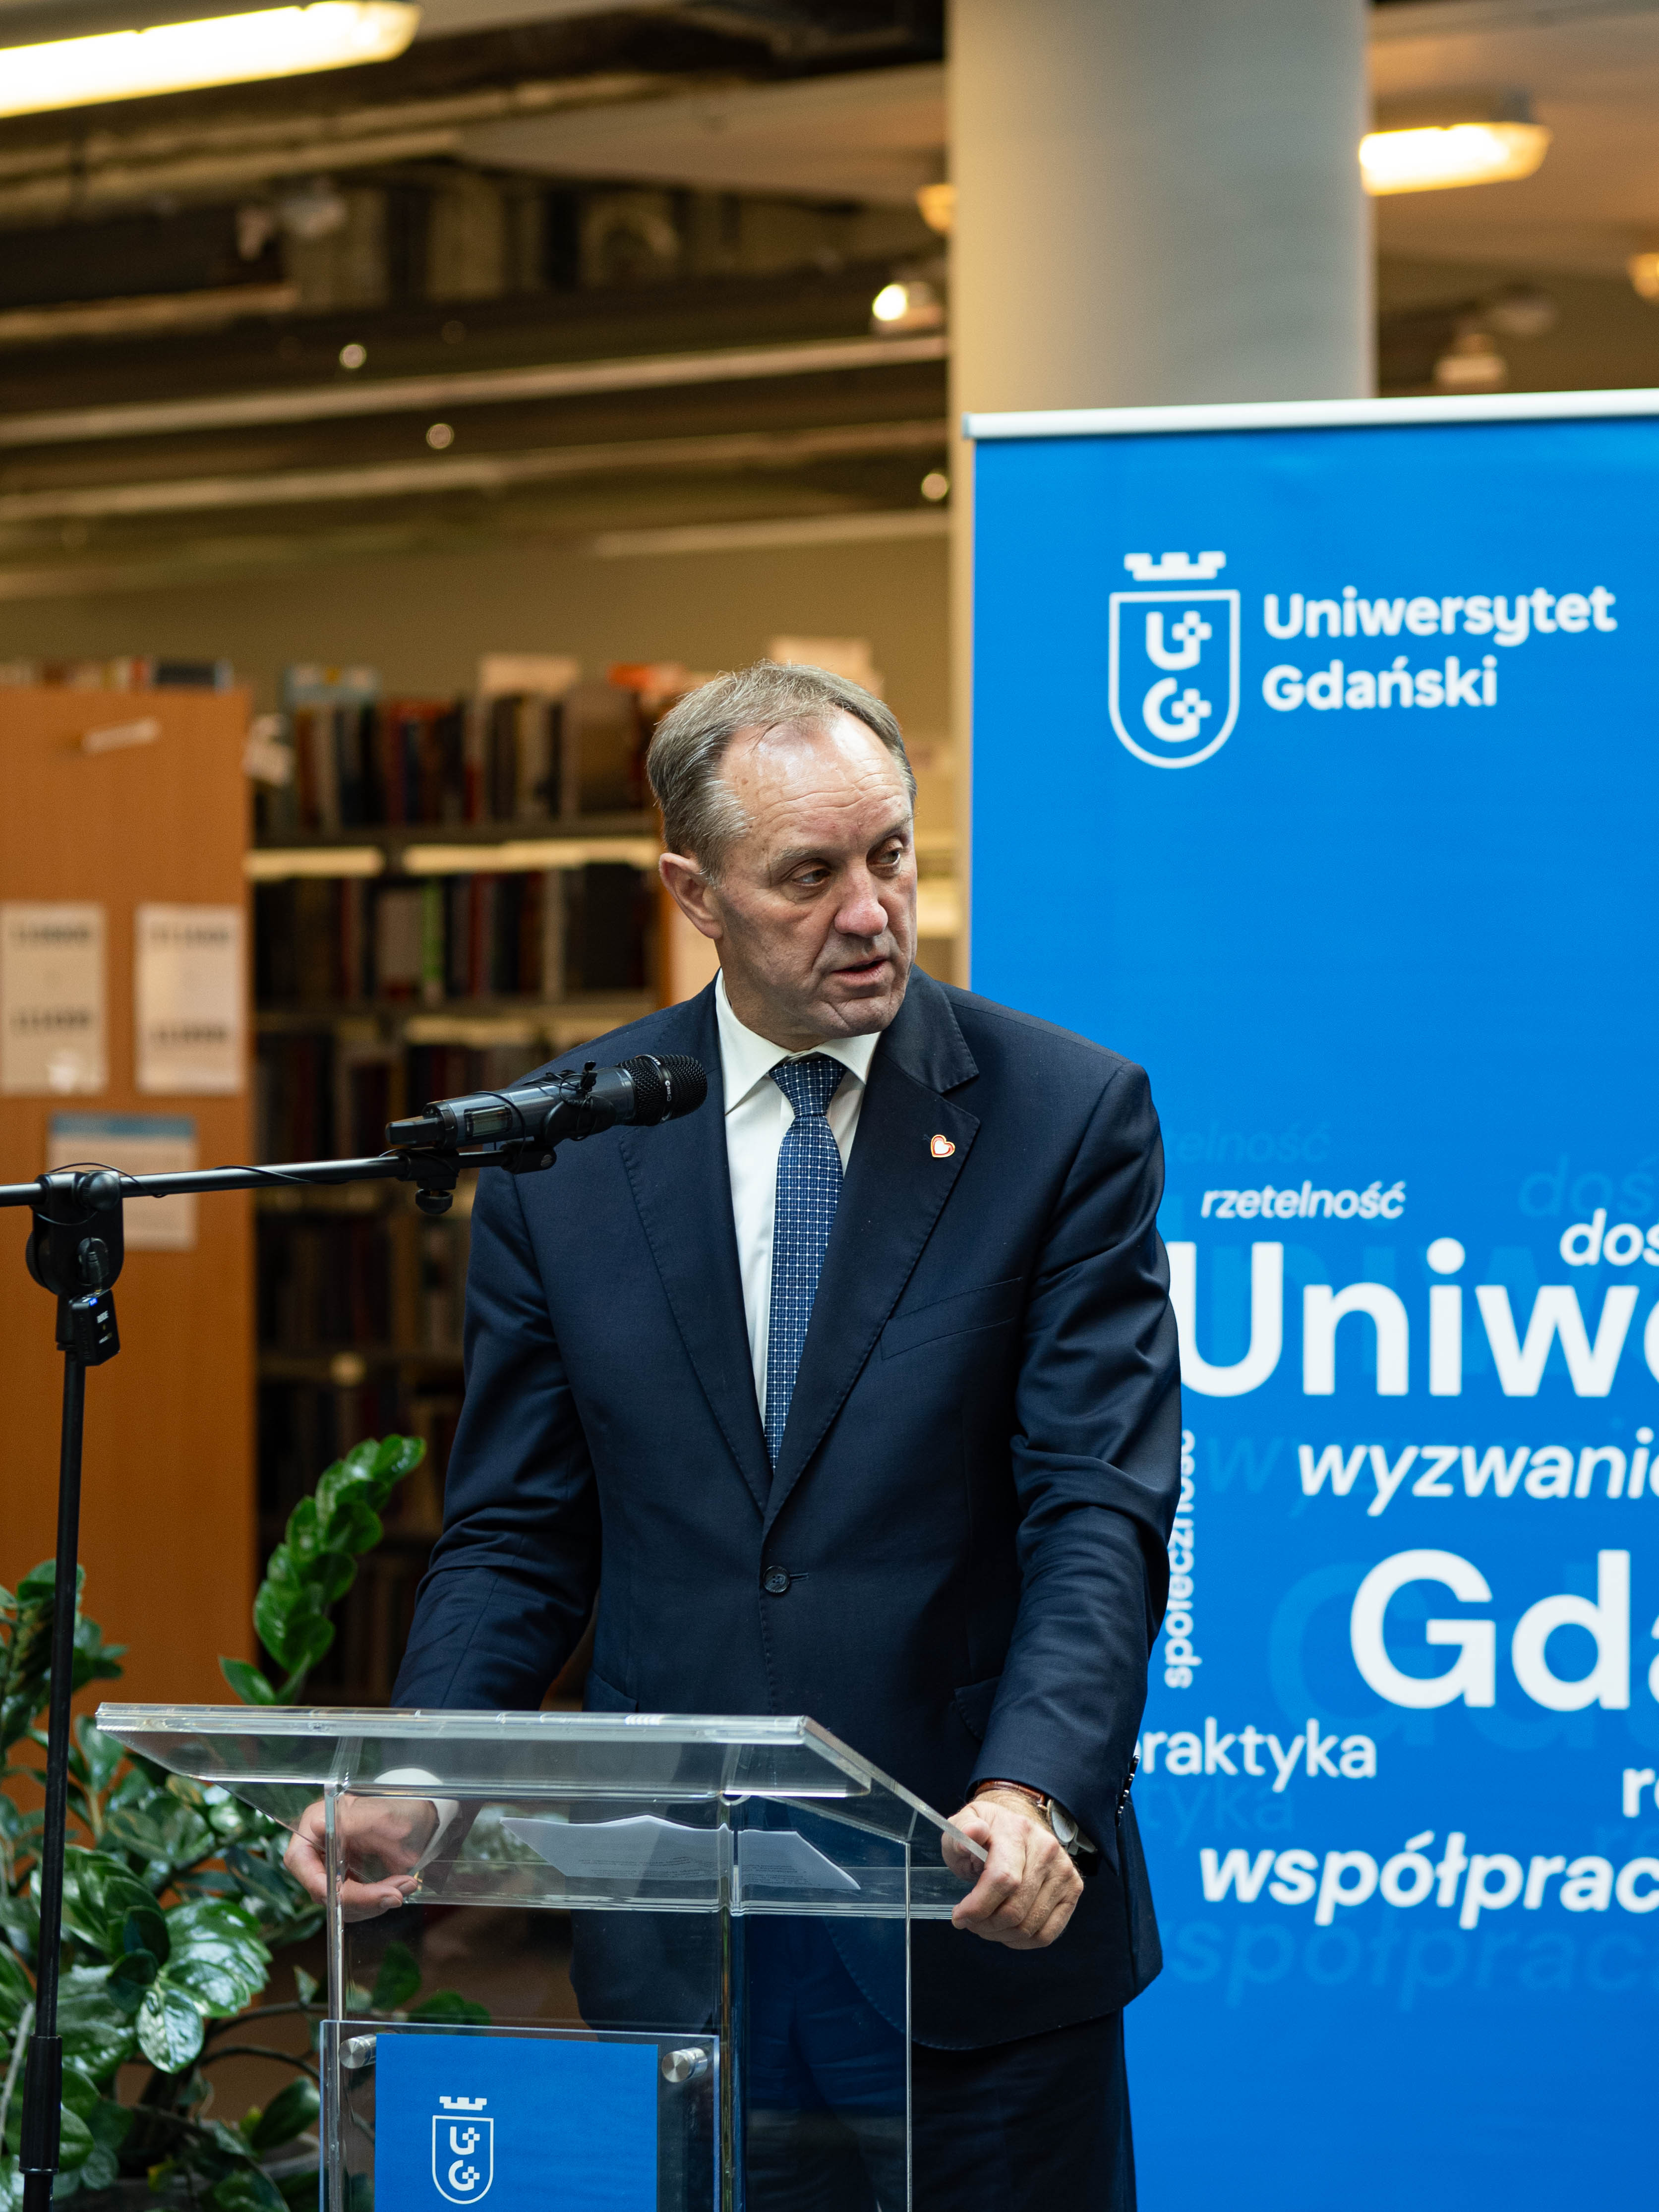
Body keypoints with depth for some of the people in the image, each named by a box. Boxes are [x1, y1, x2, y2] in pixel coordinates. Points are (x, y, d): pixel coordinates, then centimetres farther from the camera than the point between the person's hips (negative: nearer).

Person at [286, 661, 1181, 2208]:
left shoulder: (1067, 1116, -3)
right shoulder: (563, 1145, 3)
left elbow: (1100, 1512, -10)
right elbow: (517, 1536, 6)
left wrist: (1034, 1796, -27)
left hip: (974, 1920, -2)